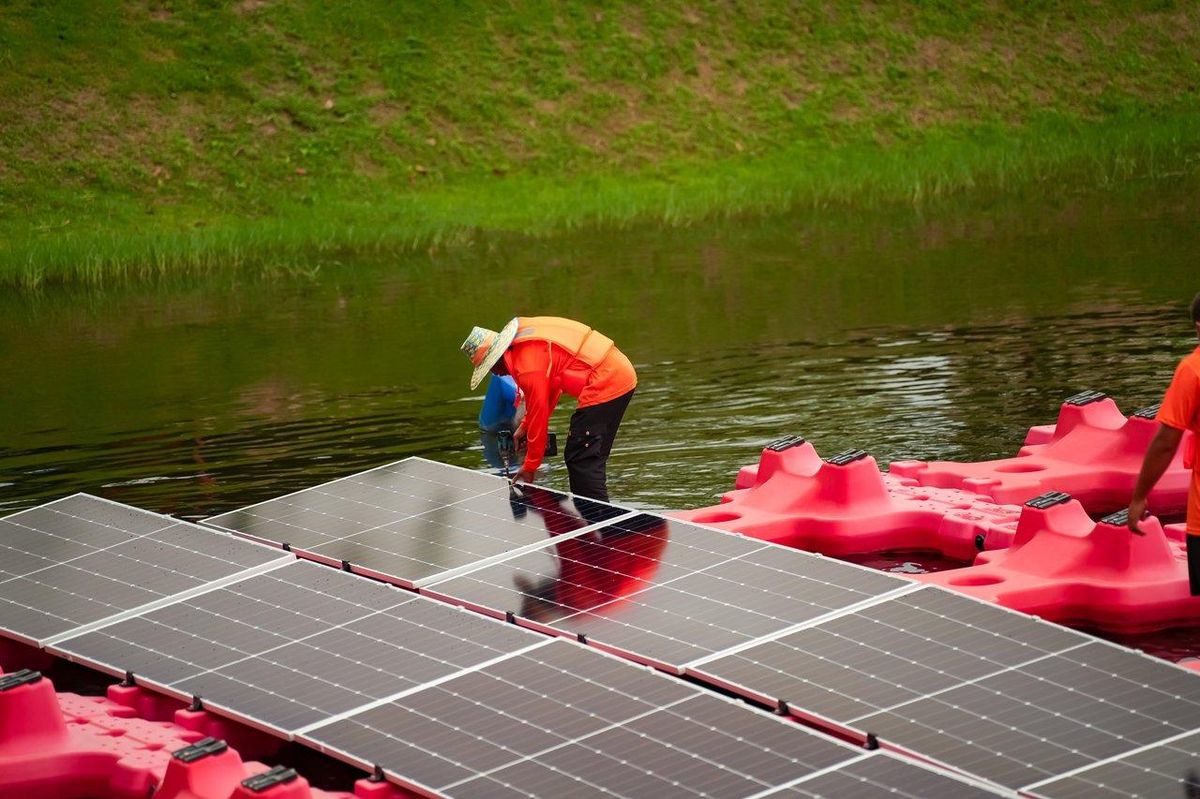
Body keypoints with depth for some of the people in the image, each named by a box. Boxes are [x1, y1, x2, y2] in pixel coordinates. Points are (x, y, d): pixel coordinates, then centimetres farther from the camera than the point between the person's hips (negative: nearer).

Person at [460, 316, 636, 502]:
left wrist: (530, 467, -2)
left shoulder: (527, 366, -18)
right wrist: (525, 426, 21)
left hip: (606, 386, -10)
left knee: (580, 460, -10)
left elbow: (538, 414, -12)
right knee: (591, 460, 16)